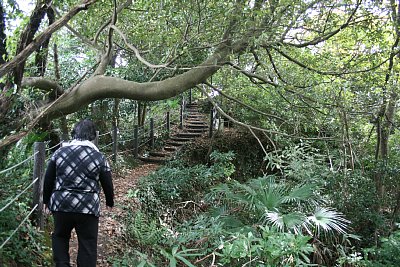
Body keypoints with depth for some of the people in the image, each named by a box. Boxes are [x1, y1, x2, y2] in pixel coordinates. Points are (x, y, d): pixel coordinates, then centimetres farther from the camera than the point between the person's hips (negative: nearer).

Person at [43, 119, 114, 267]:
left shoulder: (59, 152, 1)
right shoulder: (99, 157, -4)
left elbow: (48, 180, 6)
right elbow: (107, 184, 3)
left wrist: (46, 200, 21)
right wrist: (110, 202, 21)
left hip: (61, 205, 2)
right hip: (88, 208, -2)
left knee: (60, 236, 25)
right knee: (88, 244, 10)